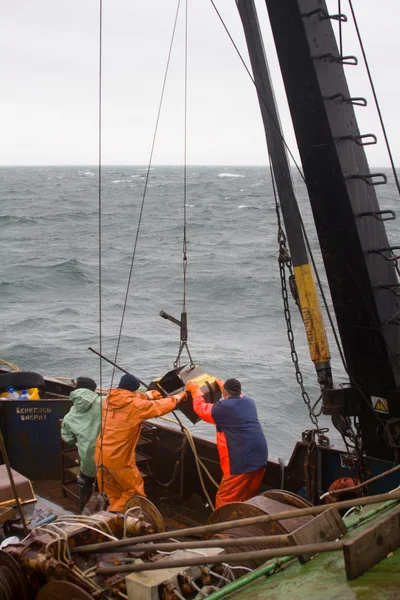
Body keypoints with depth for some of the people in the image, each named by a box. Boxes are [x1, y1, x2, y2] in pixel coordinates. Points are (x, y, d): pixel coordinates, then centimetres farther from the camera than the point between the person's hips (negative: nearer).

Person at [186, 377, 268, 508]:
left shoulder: (223, 407, -8)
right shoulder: (249, 402, 11)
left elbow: (201, 409, 9)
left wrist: (195, 390, 24)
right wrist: (223, 386, 49)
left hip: (241, 462, -7)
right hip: (260, 458, 7)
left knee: (225, 500, 4)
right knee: (249, 499, 19)